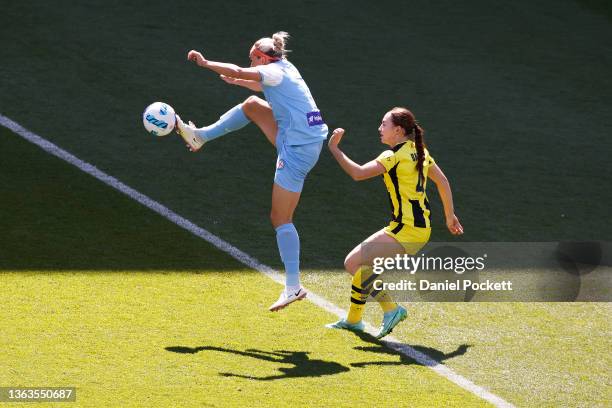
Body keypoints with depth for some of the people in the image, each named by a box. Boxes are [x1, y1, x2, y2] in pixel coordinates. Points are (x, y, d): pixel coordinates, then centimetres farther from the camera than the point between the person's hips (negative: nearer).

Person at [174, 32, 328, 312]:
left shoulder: (275, 71, -13)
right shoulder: (283, 71, 15)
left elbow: (236, 71, -26)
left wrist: (205, 62, -13)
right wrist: (236, 81, 45)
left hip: (298, 151, -9)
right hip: (303, 141, 9)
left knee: (281, 218, -4)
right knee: (252, 105, 18)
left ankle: (293, 287, -5)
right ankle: (200, 136, 29)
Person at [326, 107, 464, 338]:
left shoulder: (394, 156, -15)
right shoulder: (419, 151, 11)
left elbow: (357, 173, -22)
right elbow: (442, 181, 20)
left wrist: (334, 148, -12)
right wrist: (450, 216, 29)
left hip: (406, 231, -10)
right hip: (421, 229, 10)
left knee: (353, 263, -11)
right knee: (361, 263, 16)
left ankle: (391, 309, -14)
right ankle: (353, 320, 25)